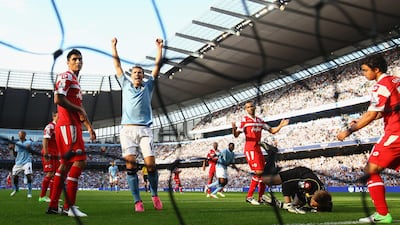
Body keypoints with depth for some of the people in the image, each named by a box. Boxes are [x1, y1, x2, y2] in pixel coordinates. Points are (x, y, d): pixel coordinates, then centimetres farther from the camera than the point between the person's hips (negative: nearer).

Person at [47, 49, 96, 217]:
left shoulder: (75, 80, 25)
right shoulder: (66, 77, -6)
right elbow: (58, 99, -20)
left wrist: (88, 126, 25)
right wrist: (80, 109, -12)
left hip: (73, 125, 10)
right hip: (68, 125, -10)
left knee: (66, 163, 10)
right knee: (79, 161, -14)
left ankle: (53, 206, 14)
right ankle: (69, 207, -11)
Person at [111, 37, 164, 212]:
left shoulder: (148, 86, 17)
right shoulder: (125, 84, 18)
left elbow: (157, 66, 15)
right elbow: (117, 65, 20)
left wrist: (159, 47, 14)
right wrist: (114, 46, 21)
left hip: (144, 130, 0)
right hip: (127, 130, 0)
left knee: (150, 164, -10)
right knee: (130, 165, -11)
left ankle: (154, 195, 11)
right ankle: (137, 201, -7)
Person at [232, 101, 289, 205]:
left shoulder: (260, 120, 16)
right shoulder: (245, 119, -2)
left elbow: (272, 130, 19)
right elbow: (236, 135, -8)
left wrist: (280, 125, 4)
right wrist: (234, 129, -30)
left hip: (258, 148, 7)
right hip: (250, 148, -7)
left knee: (263, 172, 6)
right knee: (258, 172, -16)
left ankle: (261, 198, 15)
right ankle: (249, 196, -7)